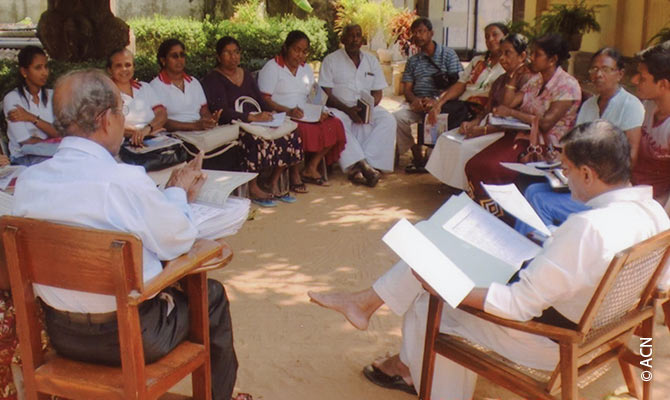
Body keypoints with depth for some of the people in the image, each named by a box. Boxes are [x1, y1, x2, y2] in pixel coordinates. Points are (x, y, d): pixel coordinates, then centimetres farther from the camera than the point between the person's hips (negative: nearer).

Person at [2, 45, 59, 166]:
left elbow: (59, 133, -3)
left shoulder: (52, 95, 11)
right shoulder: (12, 98, -3)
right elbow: (26, 142, -11)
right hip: (23, 159, -4)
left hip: (50, 155, 4)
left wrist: (32, 118, -10)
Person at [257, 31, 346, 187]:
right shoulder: (272, 67, -1)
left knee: (335, 124, -17)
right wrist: (288, 111, -24)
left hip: (306, 116, 7)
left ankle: (311, 167, -8)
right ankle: (295, 174, -16)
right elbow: (264, 99, -10)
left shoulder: (307, 69, 21)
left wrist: (319, 111, -3)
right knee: (302, 131, -37)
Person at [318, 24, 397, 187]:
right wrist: (348, 110, -21)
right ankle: (364, 166, -41)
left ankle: (357, 168, -34)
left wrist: (368, 107, -12)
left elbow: (377, 93, 11)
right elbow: (326, 95, -6)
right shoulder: (331, 60, 2)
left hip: (367, 108, 3)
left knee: (388, 120, -25)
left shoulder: (371, 61, 14)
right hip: (340, 108, -3)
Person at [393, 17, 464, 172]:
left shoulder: (448, 54, 7)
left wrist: (436, 101, -19)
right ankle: (417, 158, -14)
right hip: (418, 104, 4)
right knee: (397, 117, -24)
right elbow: (406, 89, 11)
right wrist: (415, 100, -14)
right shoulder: (413, 61, 20)